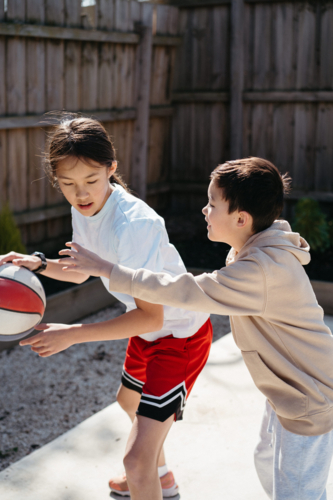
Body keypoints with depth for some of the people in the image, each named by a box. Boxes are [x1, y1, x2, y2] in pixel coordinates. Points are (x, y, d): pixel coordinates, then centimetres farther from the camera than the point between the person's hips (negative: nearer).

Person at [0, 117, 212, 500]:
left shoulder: (133, 224, -34)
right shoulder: (83, 208, -7)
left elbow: (150, 316, -32)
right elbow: (80, 271, 8)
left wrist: (72, 334, -33)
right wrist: (38, 263, -11)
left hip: (181, 334, -9)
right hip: (147, 332, 10)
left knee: (137, 459, -14)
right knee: (129, 400, 34)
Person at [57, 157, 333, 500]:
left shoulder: (261, 271, -32)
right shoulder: (255, 250, 0)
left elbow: (183, 291, -32)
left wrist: (108, 270, -26)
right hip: (289, 392, 10)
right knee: (268, 463, 27)